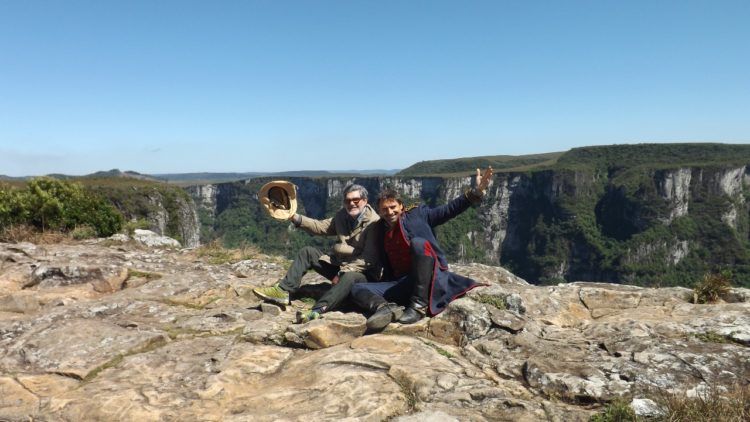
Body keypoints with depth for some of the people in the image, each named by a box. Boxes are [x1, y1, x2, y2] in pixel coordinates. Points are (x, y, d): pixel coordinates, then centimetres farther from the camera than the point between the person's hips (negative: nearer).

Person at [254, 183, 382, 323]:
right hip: (340, 265, 8)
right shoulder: (343, 215, 8)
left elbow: (368, 258, -22)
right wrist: (295, 217, -3)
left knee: (349, 277, -42)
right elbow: (321, 227, 9)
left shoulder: (373, 222, -17)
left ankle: (317, 310, -57)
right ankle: (283, 291, -8)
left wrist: (343, 273, -26)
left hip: (363, 273, -8)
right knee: (307, 252, 2)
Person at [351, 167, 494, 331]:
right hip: (401, 284, 5)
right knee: (358, 289, -8)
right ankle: (386, 308, -41)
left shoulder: (418, 214, 9)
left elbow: (449, 209, 0)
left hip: (429, 279, -4)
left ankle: (419, 306, -32)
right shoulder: (383, 231, 19)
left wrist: (476, 192, -10)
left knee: (418, 242, -31)